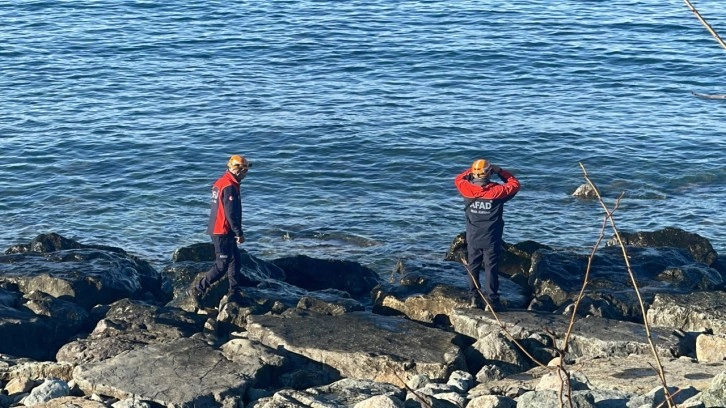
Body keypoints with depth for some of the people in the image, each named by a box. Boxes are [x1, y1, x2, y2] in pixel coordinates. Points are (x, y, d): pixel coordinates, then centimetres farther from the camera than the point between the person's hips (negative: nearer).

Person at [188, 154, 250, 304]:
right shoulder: (229, 186, -19)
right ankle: (198, 290, -2)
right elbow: (231, 213, -21)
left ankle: (234, 292, 21)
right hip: (223, 232, -10)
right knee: (221, 265, -5)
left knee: (235, 260, 16)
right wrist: (239, 233, -13)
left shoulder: (220, 182, 12)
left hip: (217, 229, 10)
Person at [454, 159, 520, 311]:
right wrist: (499, 171, 2)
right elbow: (515, 184, 2)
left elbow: (458, 179, 13)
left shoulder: (467, 190, -10)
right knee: (491, 269, 3)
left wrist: (471, 170, 13)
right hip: (492, 239, -2)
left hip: (473, 238, 2)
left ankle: (474, 298, 14)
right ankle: (492, 300, 3)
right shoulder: (497, 191, -15)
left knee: (472, 267, 14)